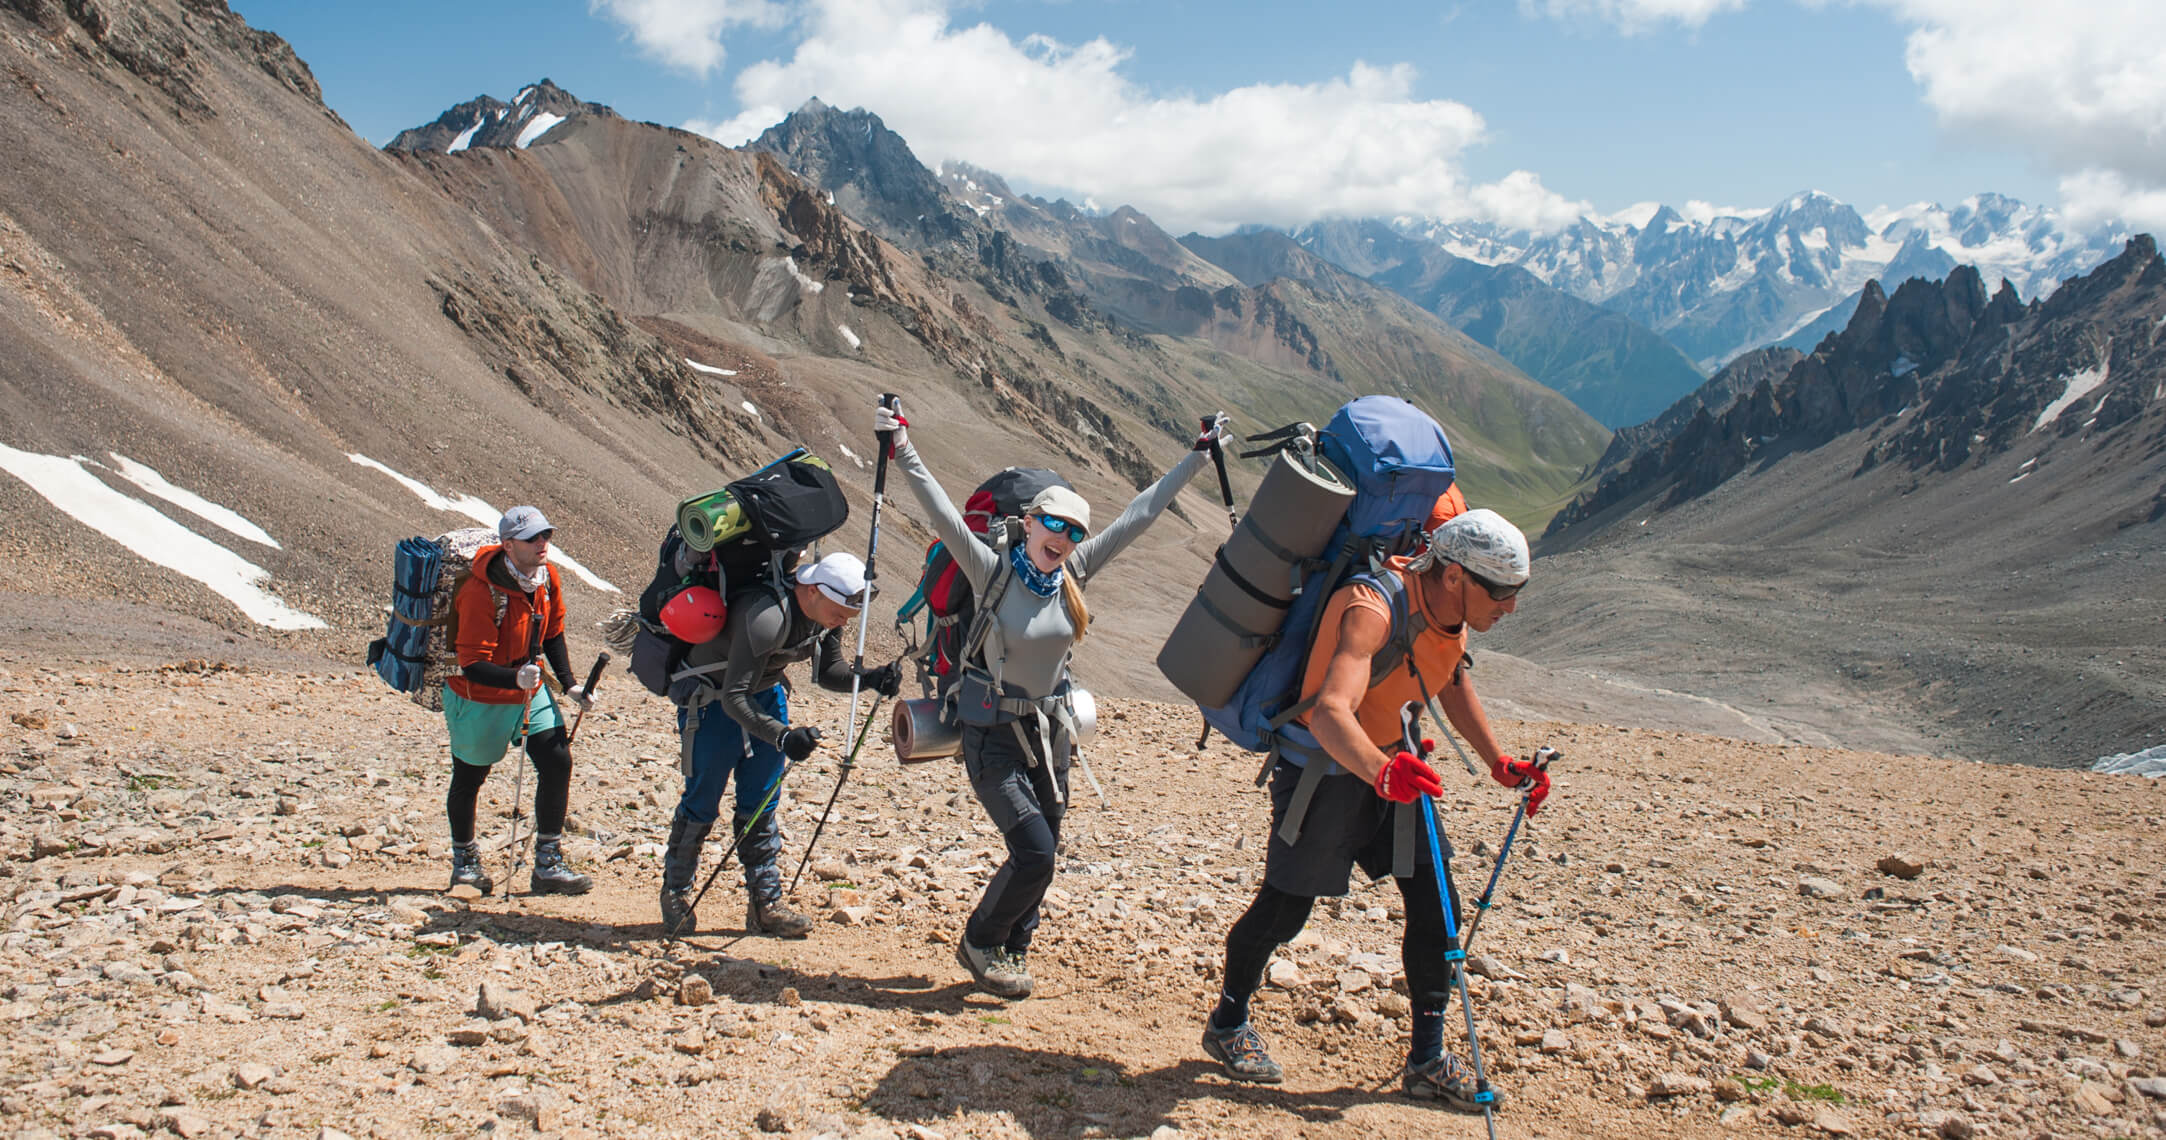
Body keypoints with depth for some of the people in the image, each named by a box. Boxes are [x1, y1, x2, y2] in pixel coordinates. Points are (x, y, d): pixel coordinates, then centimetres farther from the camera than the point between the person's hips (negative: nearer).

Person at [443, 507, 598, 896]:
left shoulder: (547, 576, -7)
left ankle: (548, 865, 3)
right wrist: (515, 678, -46)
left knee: (557, 762, -7)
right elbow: (471, 664, -29)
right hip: (478, 696, -5)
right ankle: (464, 861, 34)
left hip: (530, 690, 5)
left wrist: (569, 684, 1)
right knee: (468, 778, 10)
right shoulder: (480, 592, -28)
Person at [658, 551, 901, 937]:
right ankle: (675, 892, 22)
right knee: (702, 801, 2)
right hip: (709, 699, -7)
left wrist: (870, 678, -18)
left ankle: (765, 904, 12)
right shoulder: (766, 618, -37)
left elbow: (828, 672, 0)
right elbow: (733, 697, -36)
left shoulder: (826, 614, -14)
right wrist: (782, 736, -47)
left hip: (765, 694, 7)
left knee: (761, 805, 7)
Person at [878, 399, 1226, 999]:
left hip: (1050, 730, 6)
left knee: (1042, 854, 12)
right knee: (1034, 853, -13)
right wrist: (904, 454, -37)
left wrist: (1198, 457, 5)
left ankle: (1010, 953, 33)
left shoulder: (1073, 573, -2)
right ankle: (979, 943, 12)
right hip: (993, 732, -5)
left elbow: (1139, 513, 1)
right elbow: (944, 515, -26)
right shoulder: (994, 570, -14)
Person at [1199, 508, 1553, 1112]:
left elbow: (1453, 680, 17)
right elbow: (1328, 711, -47)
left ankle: (1427, 1060, 14)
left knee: (1435, 901, 2)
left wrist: (1499, 762, 12)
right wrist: (1381, 773, -64)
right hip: (1324, 765, -8)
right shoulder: (1373, 610, -32)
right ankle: (1227, 1023, 26)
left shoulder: (1449, 605, -5)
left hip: (1391, 763, 8)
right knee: (1284, 908, 1)